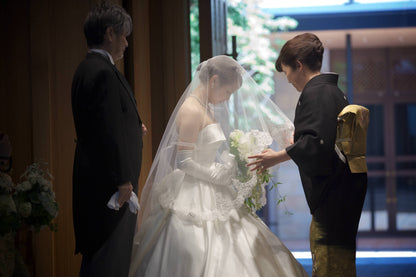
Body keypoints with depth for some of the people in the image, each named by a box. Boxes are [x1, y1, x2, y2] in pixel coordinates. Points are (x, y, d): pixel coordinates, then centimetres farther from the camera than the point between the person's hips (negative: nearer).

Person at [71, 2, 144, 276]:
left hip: (93, 180, 11)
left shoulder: (86, 69, 14)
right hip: (109, 182, -11)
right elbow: (111, 131, -22)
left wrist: (132, 130, 16)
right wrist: (123, 180, -21)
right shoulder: (104, 72, -18)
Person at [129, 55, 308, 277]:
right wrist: (218, 174, -14)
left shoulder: (207, 109, 13)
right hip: (194, 199, -10)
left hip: (211, 197, 10)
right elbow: (183, 161, -19)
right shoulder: (192, 111, -15)